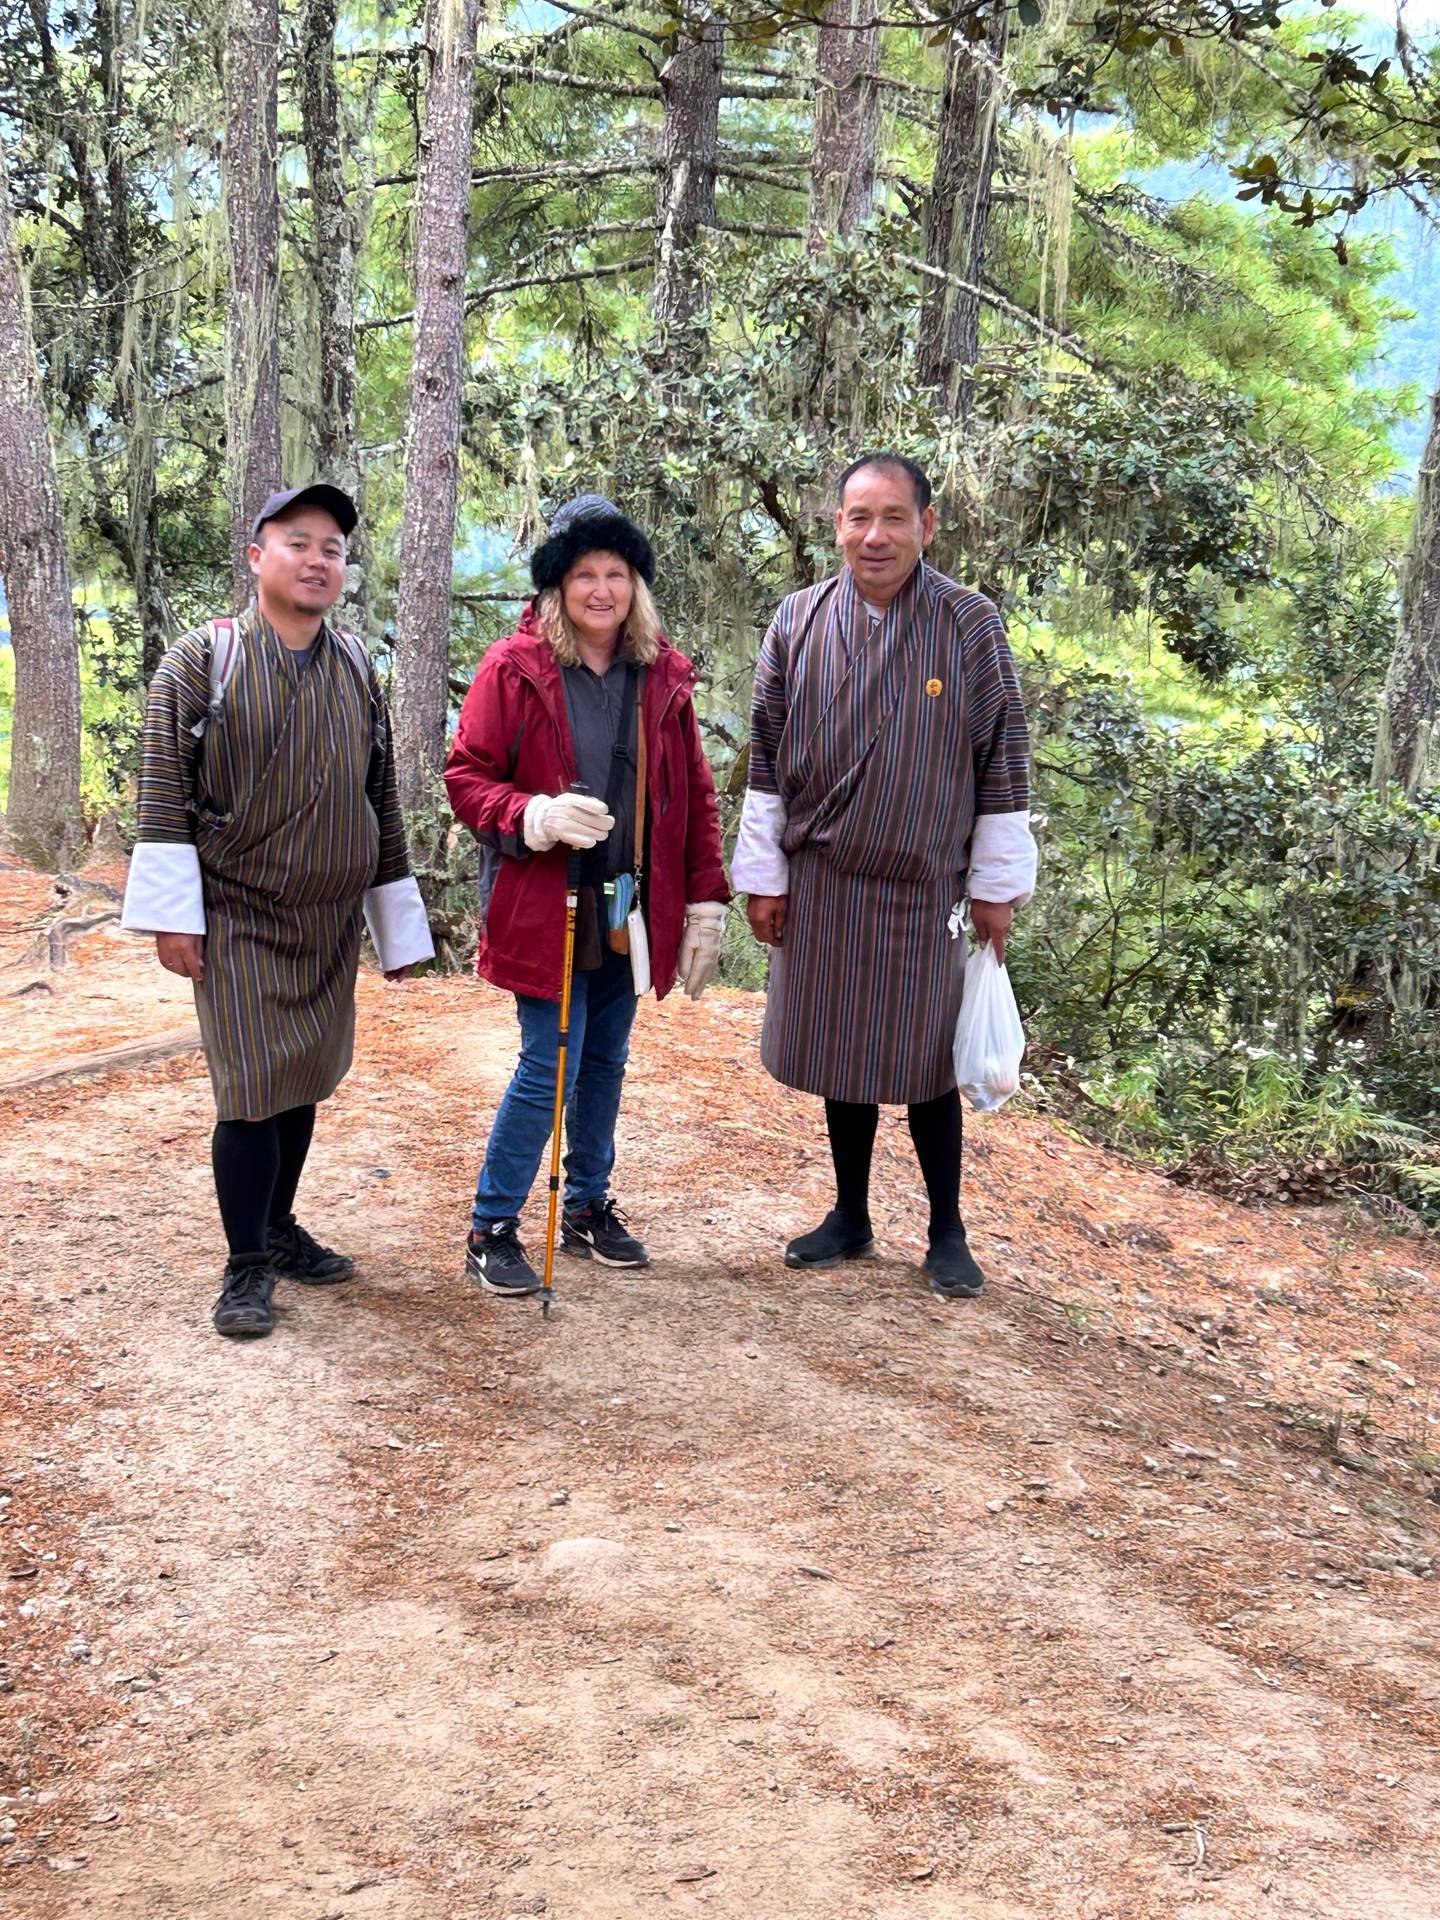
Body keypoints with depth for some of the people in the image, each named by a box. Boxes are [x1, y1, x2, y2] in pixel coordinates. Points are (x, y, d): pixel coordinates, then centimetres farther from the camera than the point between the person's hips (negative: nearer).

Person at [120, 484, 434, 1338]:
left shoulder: (357, 666, 8)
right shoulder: (201, 658, -5)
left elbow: (381, 795, 13)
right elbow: (164, 788, -7)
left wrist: (397, 920, 12)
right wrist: (172, 912, -13)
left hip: (330, 921, 5)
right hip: (237, 916, -4)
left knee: (306, 1080, 12)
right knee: (252, 1085, -7)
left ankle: (279, 1227, 29)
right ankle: (247, 1266, 4)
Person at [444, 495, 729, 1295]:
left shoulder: (664, 675, 5)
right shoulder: (514, 668, -7)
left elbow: (696, 794, 9)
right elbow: (468, 777, -6)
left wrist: (706, 901, 5)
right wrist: (535, 816, -24)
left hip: (630, 911, 5)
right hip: (544, 906, -5)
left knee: (607, 1063, 14)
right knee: (550, 1069, -5)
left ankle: (589, 1206, 31)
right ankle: (492, 1227, 9)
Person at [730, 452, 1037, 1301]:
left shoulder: (971, 624, -6)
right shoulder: (800, 622, 0)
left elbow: (1002, 759, -2)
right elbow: (767, 757, 5)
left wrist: (999, 885, -2)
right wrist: (762, 873, 4)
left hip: (925, 888, -2)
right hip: (823, 883, 2)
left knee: (927, 1063, 5)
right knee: (842, 1056, 12)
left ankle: (948, 1233, 20)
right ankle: (851, 1218, 27)